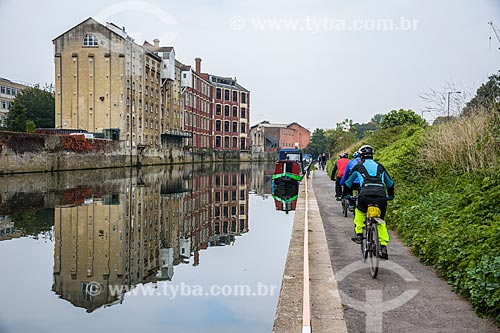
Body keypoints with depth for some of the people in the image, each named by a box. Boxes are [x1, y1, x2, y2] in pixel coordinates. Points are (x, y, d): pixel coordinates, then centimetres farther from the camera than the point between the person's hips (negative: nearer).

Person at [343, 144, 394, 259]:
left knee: (359, 211, 31)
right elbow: (390, 183, 37)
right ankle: (383, 247, 15)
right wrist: (391, 196, 53)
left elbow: (348, 183, 30)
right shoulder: (380, 167, 25)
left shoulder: (358, 166, 18)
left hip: (365, 196, -2)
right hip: (381, 197, 2)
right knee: (381, 221, 23)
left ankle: (359, 235, 24)